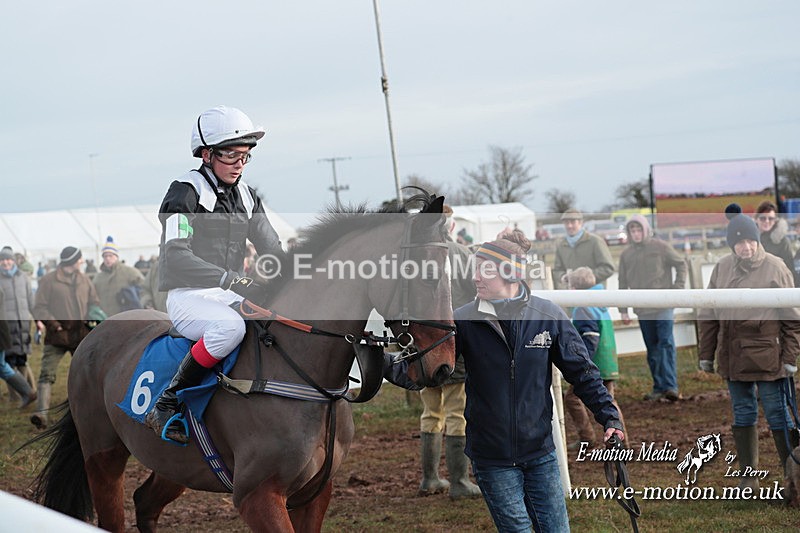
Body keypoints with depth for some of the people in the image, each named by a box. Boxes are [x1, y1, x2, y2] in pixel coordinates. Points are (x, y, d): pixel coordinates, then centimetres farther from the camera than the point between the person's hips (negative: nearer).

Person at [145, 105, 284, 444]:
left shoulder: (246, 197, 13)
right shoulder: (185, 194, -10)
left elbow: (273, 251, 13)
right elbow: (176, 257, -23)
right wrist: (235, 280, -34)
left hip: (230, 296, 7)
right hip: (188, 297, -7)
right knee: (230, 326, -38)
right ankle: (165, 406, -26)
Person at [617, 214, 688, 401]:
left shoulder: (660, 247, -1)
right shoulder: (626, 254, 9)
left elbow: (681, 264, 5)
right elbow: (623, 284, 13)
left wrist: (677, 289, -5)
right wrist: (623, 310, 10)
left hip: (663, 306, -4)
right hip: (642, 309, 4)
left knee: (666, 342, -14)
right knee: (652, 349, 7)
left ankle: (671, 386, -17)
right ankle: (659, 387, 13)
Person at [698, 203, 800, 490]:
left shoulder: (775, 268, -6)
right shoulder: (722, 268, 5)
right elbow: (708, 315, 12)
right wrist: (706, 354, 9)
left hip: (766, 355, -4)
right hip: (733, 356, 4)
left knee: (777, 414, -2)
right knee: (743, 414, 11)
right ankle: (748, 476, 19)